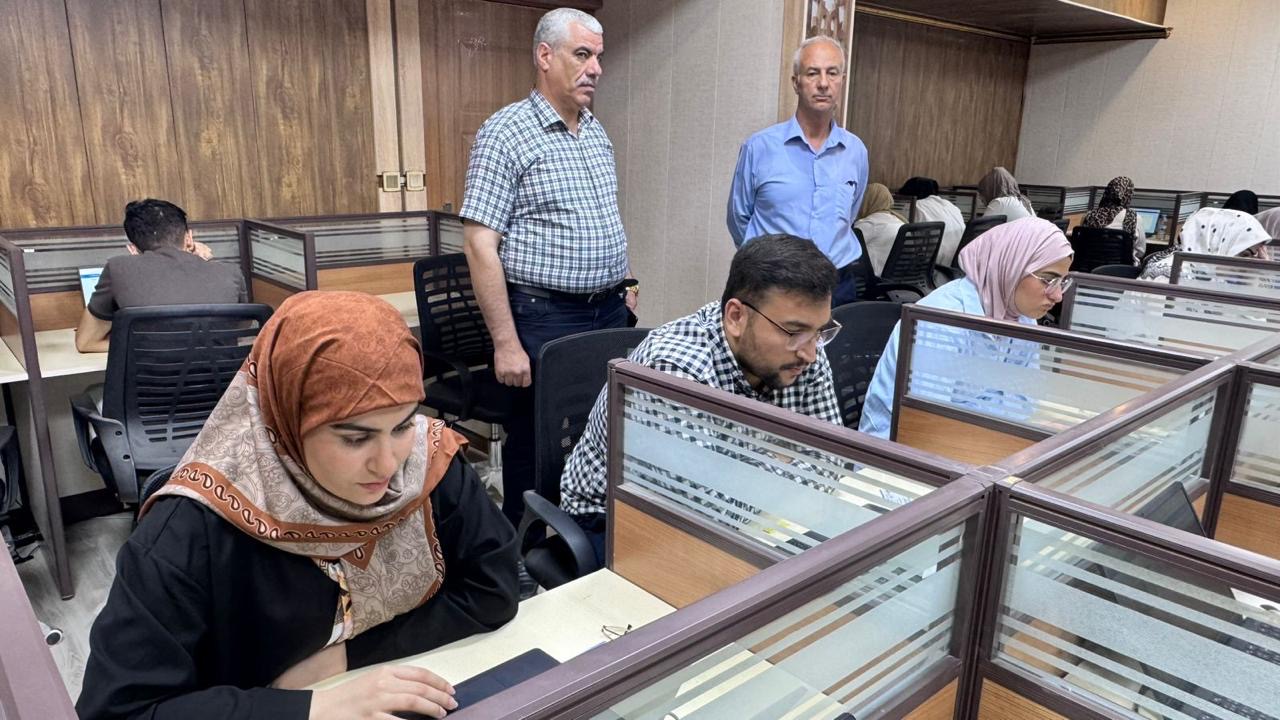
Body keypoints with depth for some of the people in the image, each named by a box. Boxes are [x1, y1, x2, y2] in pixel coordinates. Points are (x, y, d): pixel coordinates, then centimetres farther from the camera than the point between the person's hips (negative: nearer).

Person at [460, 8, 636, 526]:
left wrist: (624, 283, 12)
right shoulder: (505, 133, -11)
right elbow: (480, 243, -16)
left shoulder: (597, 134, 12)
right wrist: (506, 343, -20)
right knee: (537, 445, 5)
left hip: (611, 312, 7)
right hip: (545, 318, -7)